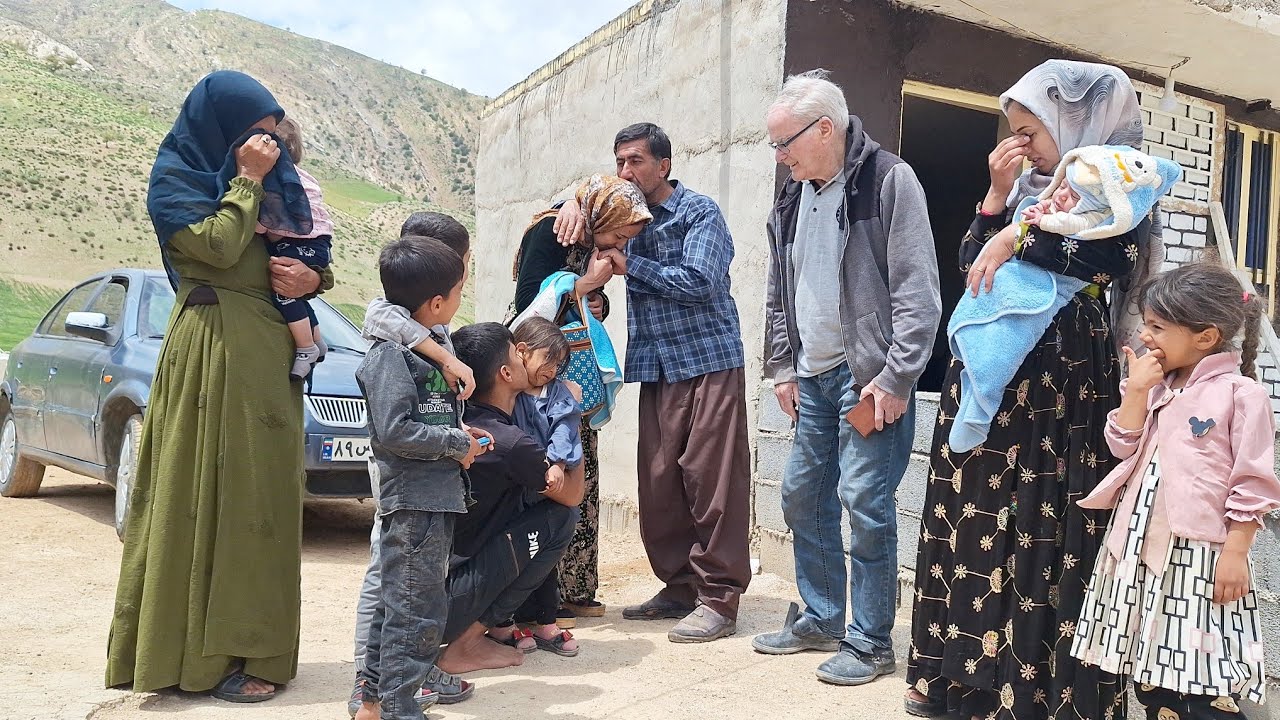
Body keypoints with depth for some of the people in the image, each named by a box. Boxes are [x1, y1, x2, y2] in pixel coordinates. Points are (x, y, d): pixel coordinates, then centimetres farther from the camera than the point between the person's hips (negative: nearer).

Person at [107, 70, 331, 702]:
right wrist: (246, 181, -7)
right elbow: (216, 247, -15)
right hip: (215, 348, -7)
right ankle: (209, 657, -2)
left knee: (264, 490, 7)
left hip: (271, 350, 7)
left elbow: (313, 252, 18)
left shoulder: (275, 181, 19)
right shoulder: (174, 177, 0)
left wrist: (313, 277, -4)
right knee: (214, 491, -8)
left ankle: (255, 643, 14)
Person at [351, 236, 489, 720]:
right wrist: (455, 444, -13)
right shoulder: (391, 353, -14)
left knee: (396, 604, 18)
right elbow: (393, 430, -22)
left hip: (436, 498, 10)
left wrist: (458, 433, 8)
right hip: (413, 502, -10)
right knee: (417, 610, -4)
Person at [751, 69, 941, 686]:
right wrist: (783, 369, 14)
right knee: (802, 496, 12)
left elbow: (918, 293, -13)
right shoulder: (791, 199, 12)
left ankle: (870, 641, 9)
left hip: (869, 377, -7)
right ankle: (821, 619, 27)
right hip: (812, 377, 8)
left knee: (865, 502, -6)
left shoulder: (889, 181, -9)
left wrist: (895, 378, -16)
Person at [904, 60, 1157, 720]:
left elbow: (1114, 255, -18)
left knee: (1046, 536, -5)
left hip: (1060, 387, -6)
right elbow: (970, 264, 13)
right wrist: (997, 196, 4)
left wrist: (1018, 237, -13)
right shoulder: (1028, 189, 18)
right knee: (974, 526, 7)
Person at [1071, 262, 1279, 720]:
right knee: (1148, 675, 15)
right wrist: (1137, 390, -3)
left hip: (1198, 554, -7)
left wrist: (1235, 553, -12)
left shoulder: (1240, 392, -9)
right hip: (1141, 548, 7)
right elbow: (1124, 446, 5)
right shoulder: (1157, 387, 11)